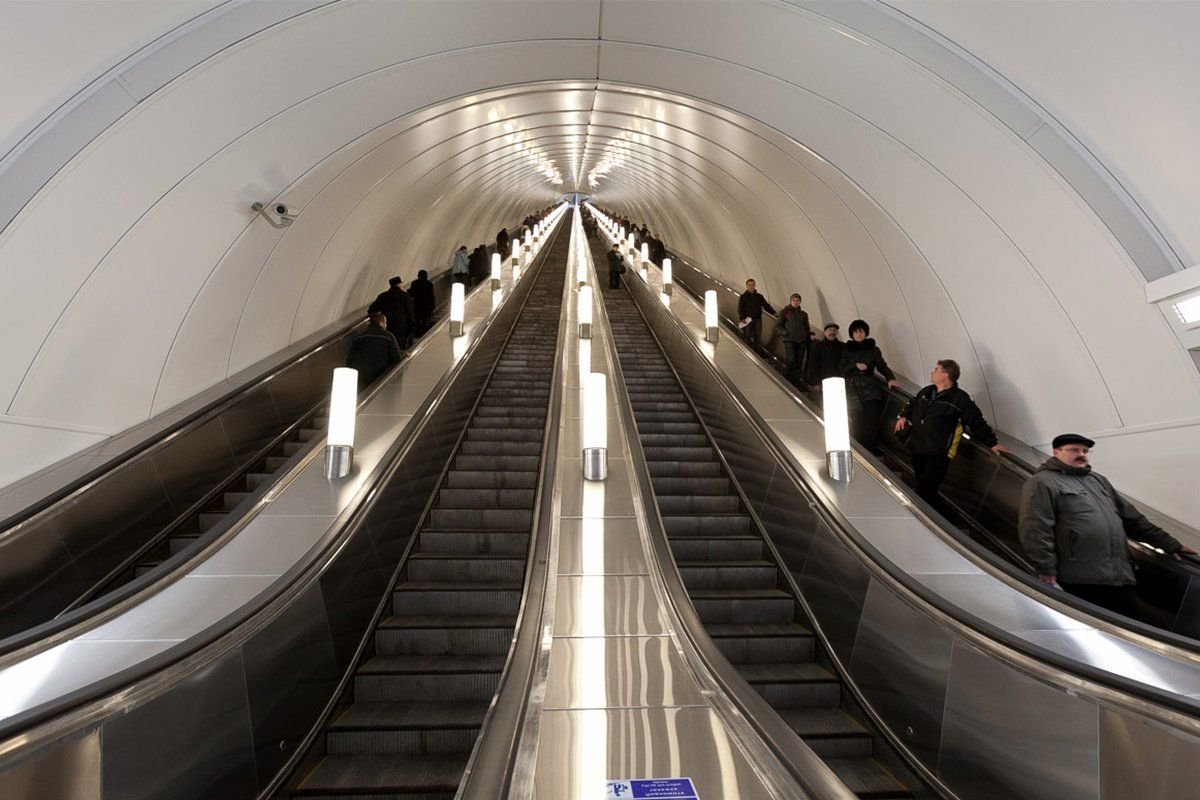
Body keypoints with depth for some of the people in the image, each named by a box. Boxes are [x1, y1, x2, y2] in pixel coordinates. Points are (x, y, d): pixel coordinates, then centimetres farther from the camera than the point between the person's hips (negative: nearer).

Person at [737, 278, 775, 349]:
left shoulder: (759, 296, 12)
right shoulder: (743, 297, 4)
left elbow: (766, 306, 13)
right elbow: (740, 309, -1)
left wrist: (774, 313, 0)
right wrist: (742, 318, -15)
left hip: (757, 319, 3)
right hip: (747, 320, -2)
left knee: (757, 336, -1)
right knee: (747, 337, -3)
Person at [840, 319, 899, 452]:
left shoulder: (873, 349, 12)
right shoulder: (847, 350, 14)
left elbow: (882, 366, 6)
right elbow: (842, 370, 9)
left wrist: (890, 378, -11)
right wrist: (856, 365, -8)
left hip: (870, 388, 0)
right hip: (853, 390, 1)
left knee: (871, 424, -12)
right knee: (857, 425, -8)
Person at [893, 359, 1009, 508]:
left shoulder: (960, 398, -7)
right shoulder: (926, 392, 12)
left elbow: (977, 422, -4)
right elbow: (911, 405, 28)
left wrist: (992, 443, -2)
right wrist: (903, 416, 8)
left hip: (938, 453, -7)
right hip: (917, 449, 7)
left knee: (926, 491, -13)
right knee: (921, 486, 15)